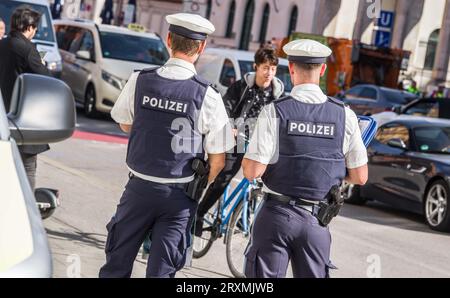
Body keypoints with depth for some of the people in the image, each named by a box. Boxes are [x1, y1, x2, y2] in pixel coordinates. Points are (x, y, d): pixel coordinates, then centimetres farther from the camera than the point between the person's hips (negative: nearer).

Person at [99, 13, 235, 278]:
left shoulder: (139, 81, -8)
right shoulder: (208, 96, -14)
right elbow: (218, 159, -9)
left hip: (140, 187, 2)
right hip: (180, 196, -2)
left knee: (117, 264, 15)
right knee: (162, 270, 6)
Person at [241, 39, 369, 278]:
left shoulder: (275, 111, -10)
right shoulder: (345, 115, -3)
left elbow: (252, 171, -13)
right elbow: (360, 177, 2)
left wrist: (247, 155, 8)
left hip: (276, 216, -2)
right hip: (317, 221, 2)